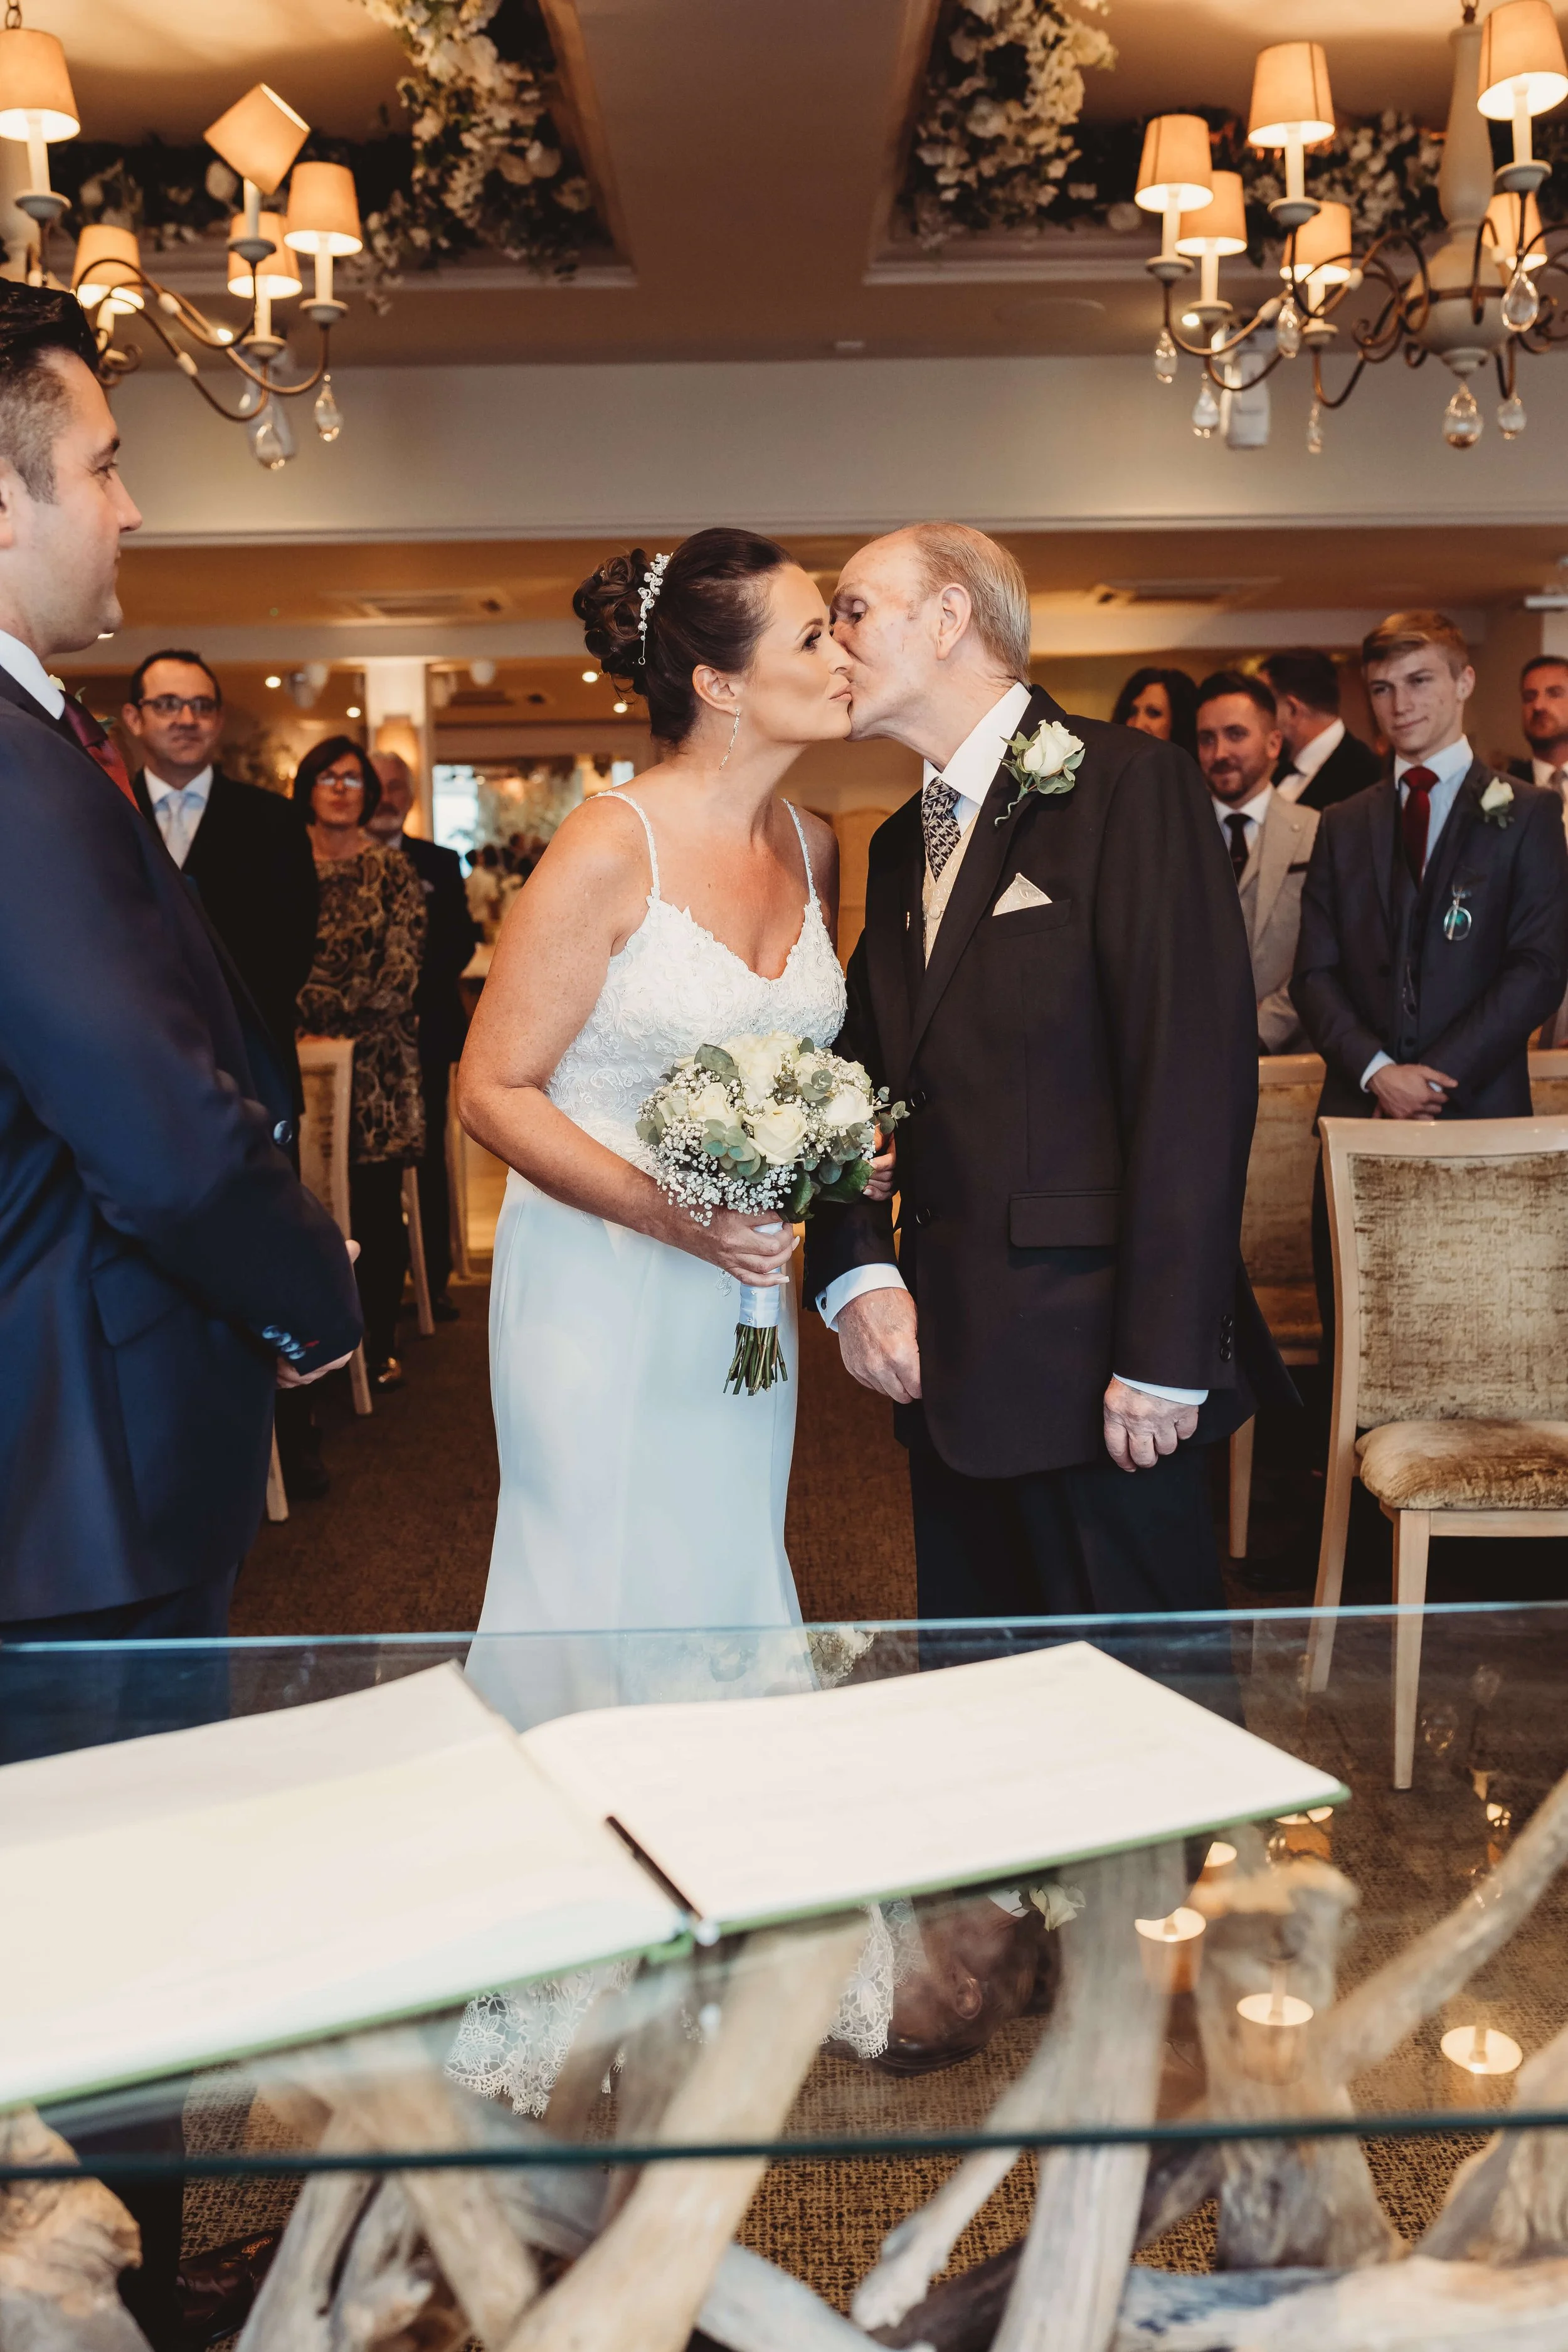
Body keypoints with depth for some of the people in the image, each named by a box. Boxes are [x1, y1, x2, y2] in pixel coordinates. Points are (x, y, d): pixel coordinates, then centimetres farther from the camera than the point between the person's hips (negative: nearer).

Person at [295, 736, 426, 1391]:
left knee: (378, 1206, 0)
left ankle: (381, 1342, 10)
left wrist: (339, 1023, -9)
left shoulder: (392, 871, 6)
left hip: (378, 1061, -1)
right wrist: (308, 1025, -9)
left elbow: (400, 972, -2)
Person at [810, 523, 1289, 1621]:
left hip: (1093, 1357, -7)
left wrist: (1165, 1356, -20)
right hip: (950, 1357, 8)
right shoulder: (903, 843, 16)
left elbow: (1198, 1073, -17)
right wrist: (855, 1271, -3)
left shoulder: (1128, 785, -9)